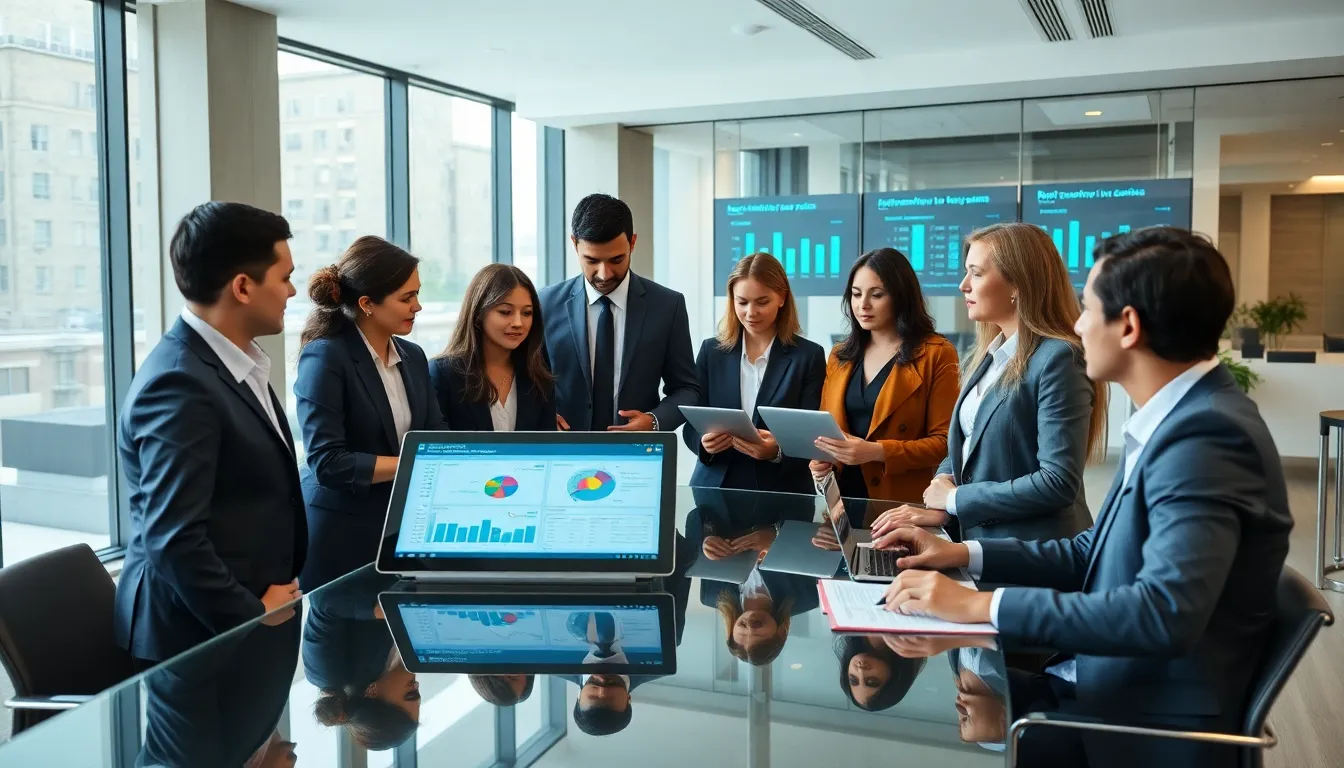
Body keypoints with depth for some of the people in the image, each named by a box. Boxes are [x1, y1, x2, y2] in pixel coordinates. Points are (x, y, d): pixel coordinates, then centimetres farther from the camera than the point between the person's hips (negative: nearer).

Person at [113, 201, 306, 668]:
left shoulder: (237, 364, 7)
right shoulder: (179, 385, -22)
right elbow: (173, 539, -25)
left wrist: (267, 603, 7)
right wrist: (253, 619, -16)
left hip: (245, 618, 8)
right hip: (197, 638, -8)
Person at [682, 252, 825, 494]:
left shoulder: (809, 356, 3)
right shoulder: (712, 351, 9)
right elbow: (691, 426, 8)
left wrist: (777, 451, -20)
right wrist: (704, 442, -13)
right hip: (714, 488, 2)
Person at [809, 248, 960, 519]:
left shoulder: (936, 354, -4)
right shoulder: (840, 355, 11)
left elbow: (944, 441, -9)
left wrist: (877, 452, -21)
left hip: (903, 507, -4)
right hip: (840, 499, 4)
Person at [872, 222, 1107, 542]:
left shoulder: (1058, 359, -16)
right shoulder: (986, 358, 9)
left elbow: (1059, 483, -22)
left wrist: (955, 499, -14)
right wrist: (940, 508, -7)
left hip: (1033, 554, -7)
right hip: (976, 539, 7)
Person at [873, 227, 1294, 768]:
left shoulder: (1207, 435, -23)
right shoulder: (1181, 418, 7)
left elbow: (1166, 611, -33)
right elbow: (1092, 554, 13)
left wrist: (981, 605, -28)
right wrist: (964, 554, 4)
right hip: (1102, 685, 8)